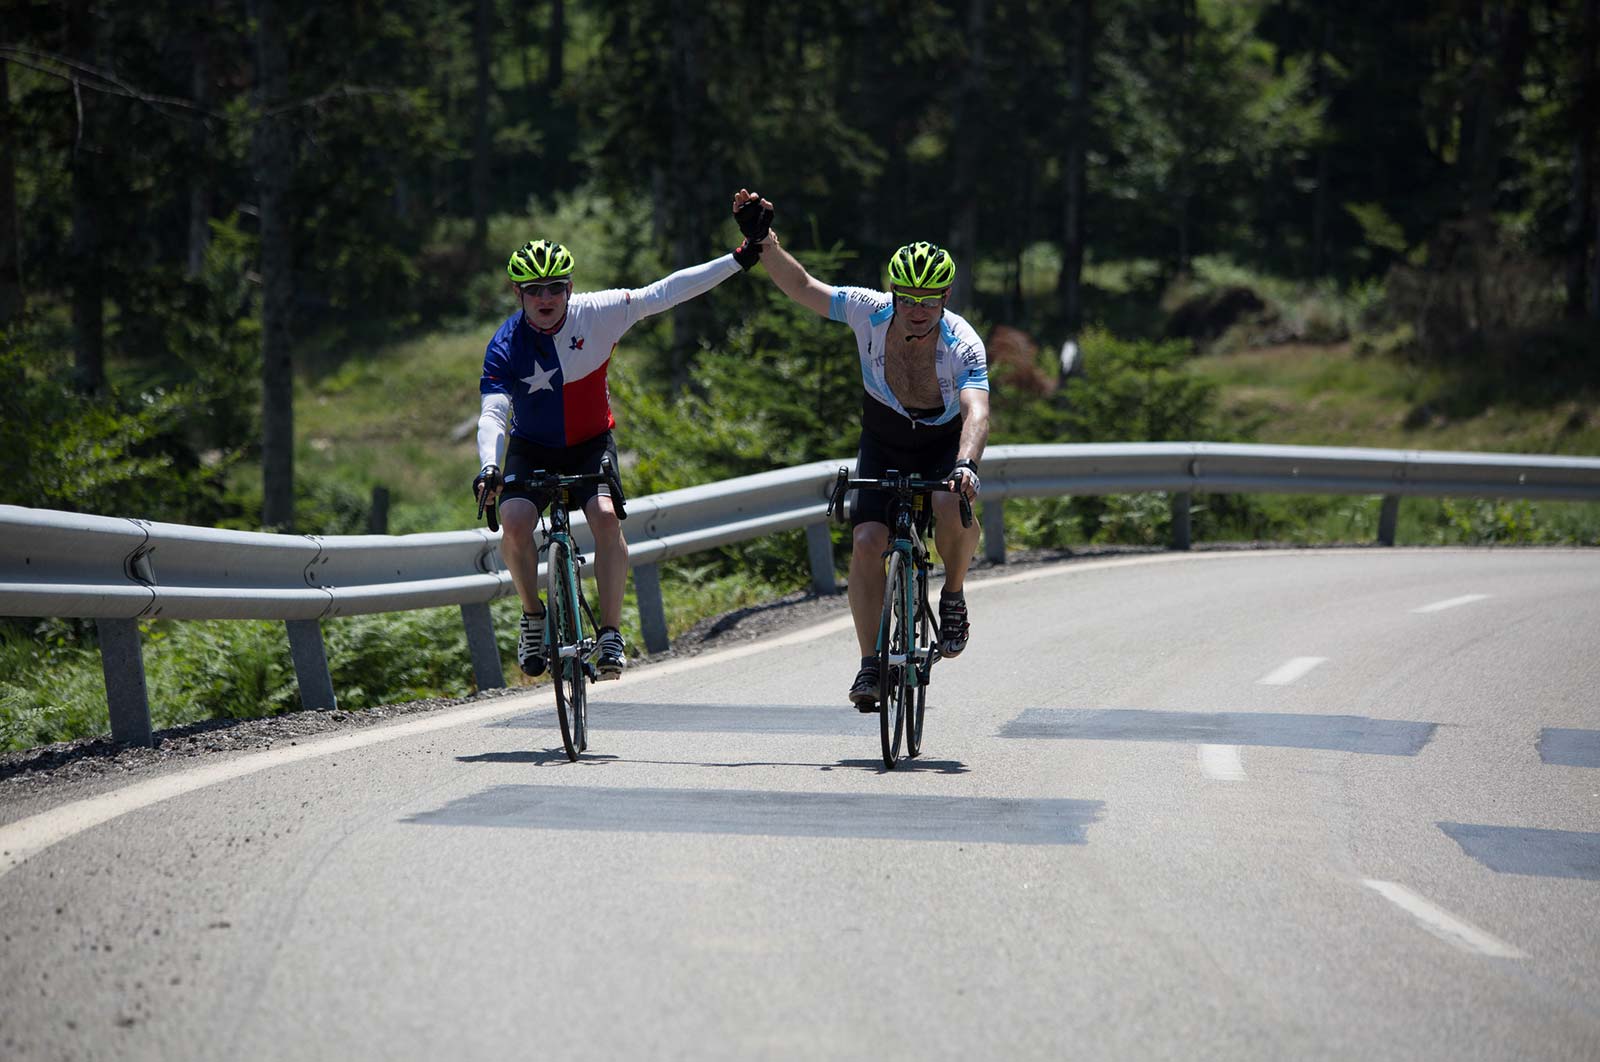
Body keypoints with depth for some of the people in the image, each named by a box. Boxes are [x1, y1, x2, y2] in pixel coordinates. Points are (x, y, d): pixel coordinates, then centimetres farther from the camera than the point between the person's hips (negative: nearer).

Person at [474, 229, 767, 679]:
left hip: (592, 443, 0)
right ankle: (533, 616, -1)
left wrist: (739, 259, -20)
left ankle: (611, 631, -18)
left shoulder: (596, 314, -18)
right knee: (515, 522, -26)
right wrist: (488, 467, -50)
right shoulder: (506, 346, -21)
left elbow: (665, 292, -17)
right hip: (533, 448, 0)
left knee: (606, 517, -27)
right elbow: (492, 413, -30)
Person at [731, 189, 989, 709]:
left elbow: (976, 411, -43)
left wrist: (966, 464, -61)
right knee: (866, 543, -18)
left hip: (944, 445, -2)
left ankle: (953, 598, -6)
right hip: (882, 446, 2)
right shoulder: (870, 312, -20)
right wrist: (763, 240, -20)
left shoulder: (963, 344, -29)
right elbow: (802, 287, -9)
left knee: (952, 507, -34)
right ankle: (870, 663, -8)